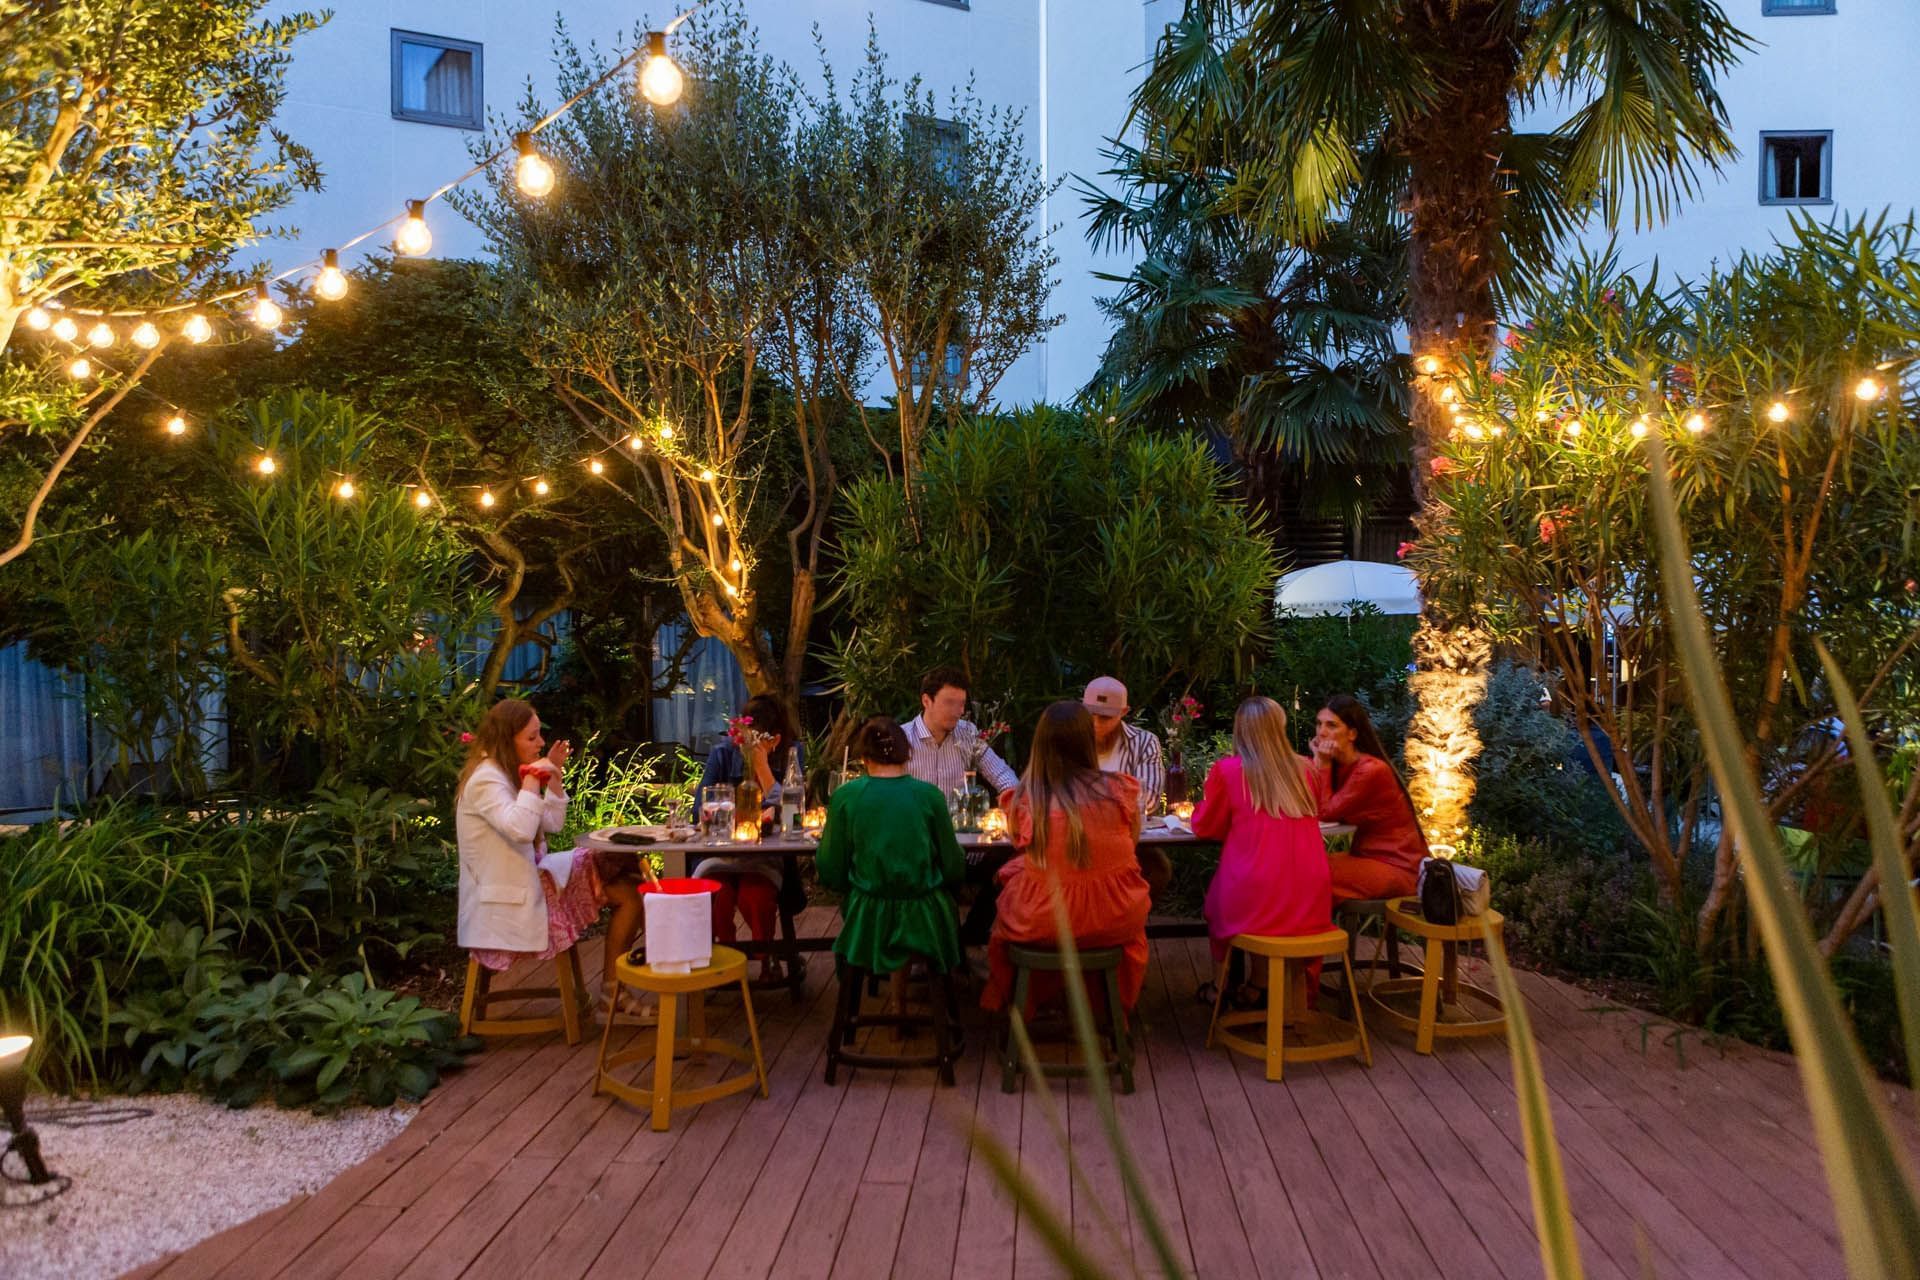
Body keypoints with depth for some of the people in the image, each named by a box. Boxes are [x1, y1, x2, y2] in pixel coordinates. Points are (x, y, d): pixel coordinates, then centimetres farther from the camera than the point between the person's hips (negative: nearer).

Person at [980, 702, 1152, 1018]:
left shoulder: (1023, 800, -13)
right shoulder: (1118, 790, -10)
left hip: (1039, 926, -1)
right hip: (1115, 923, 1)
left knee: (1010, 874, 29)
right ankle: (1118, 1006, 49)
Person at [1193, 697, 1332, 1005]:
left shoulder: (1227, 770, -4)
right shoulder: (1310, 771, 6)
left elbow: (1205, 827, 7)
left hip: (1252, 907, -3)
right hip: (1310, 908, 3)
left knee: (1215, 900, 29)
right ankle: (1259, 988, 36)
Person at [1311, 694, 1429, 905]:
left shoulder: (1370, 771, -21)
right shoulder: (1338, 763, 5)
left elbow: (1326, 813, -18)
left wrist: (1323, 763, -16)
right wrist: (1319, 760, -11)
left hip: (1398, 869, -8)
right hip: (1368, 856, 8)